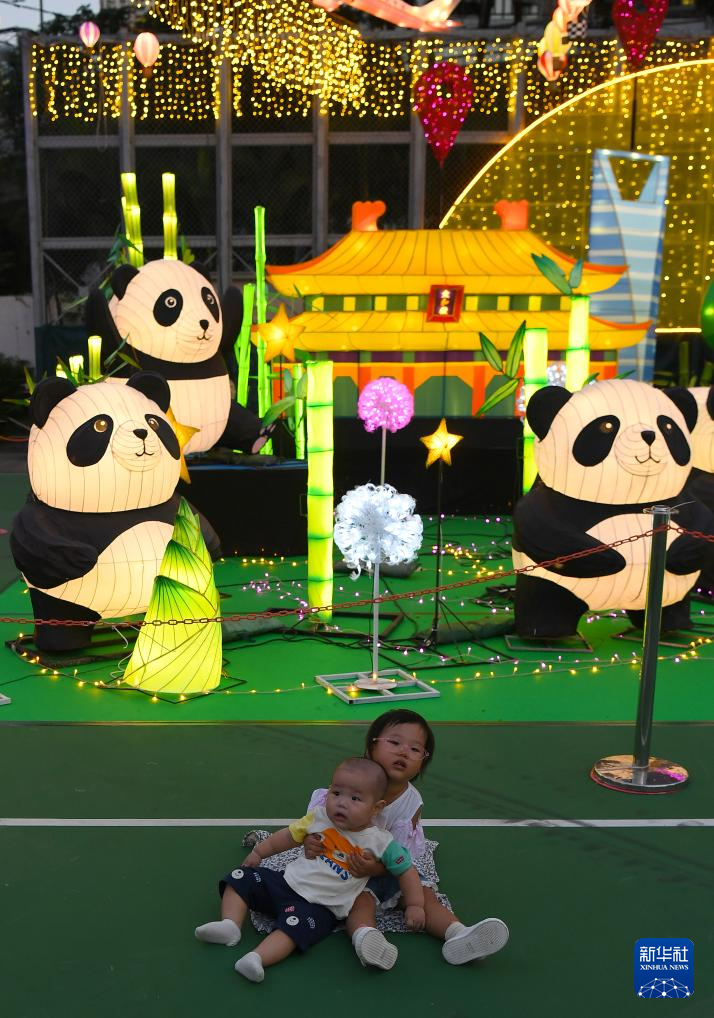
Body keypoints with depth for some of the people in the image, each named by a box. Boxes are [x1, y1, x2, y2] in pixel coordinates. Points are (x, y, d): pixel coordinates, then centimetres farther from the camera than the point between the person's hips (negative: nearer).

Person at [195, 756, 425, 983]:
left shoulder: (380, 842, -9)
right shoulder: (319, 817, 0)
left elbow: (406, 870, 1)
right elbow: (289, 836, 14)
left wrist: (415, 906, -4)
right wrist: (259, 852, 16)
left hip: (320, 906, -5)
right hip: (287, 883, 5)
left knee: (296, 924, -35)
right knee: (242, 878, -4)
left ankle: (257, 958, -47)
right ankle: (230, 925, -15)